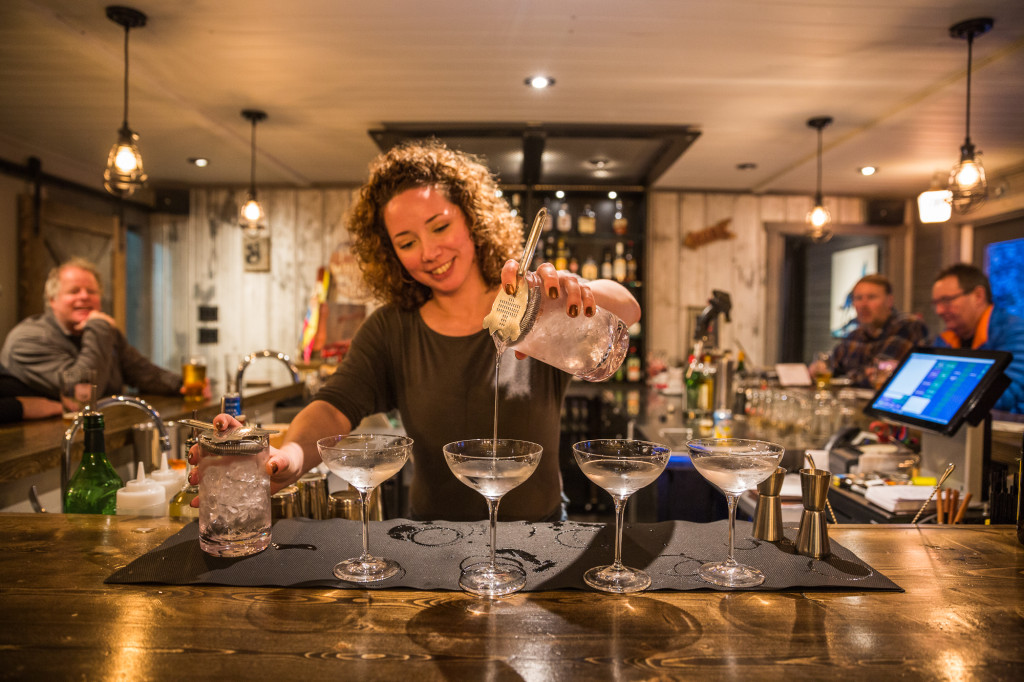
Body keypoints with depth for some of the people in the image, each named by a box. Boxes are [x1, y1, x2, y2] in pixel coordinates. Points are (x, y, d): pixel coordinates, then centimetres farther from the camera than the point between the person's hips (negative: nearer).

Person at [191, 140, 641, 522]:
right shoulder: (390, 330, 3)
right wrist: (289, 459, -34)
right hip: (431, 536, 3)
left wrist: (579, 291, -42)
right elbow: (336, 408, -11)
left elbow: (628, 311, -18)